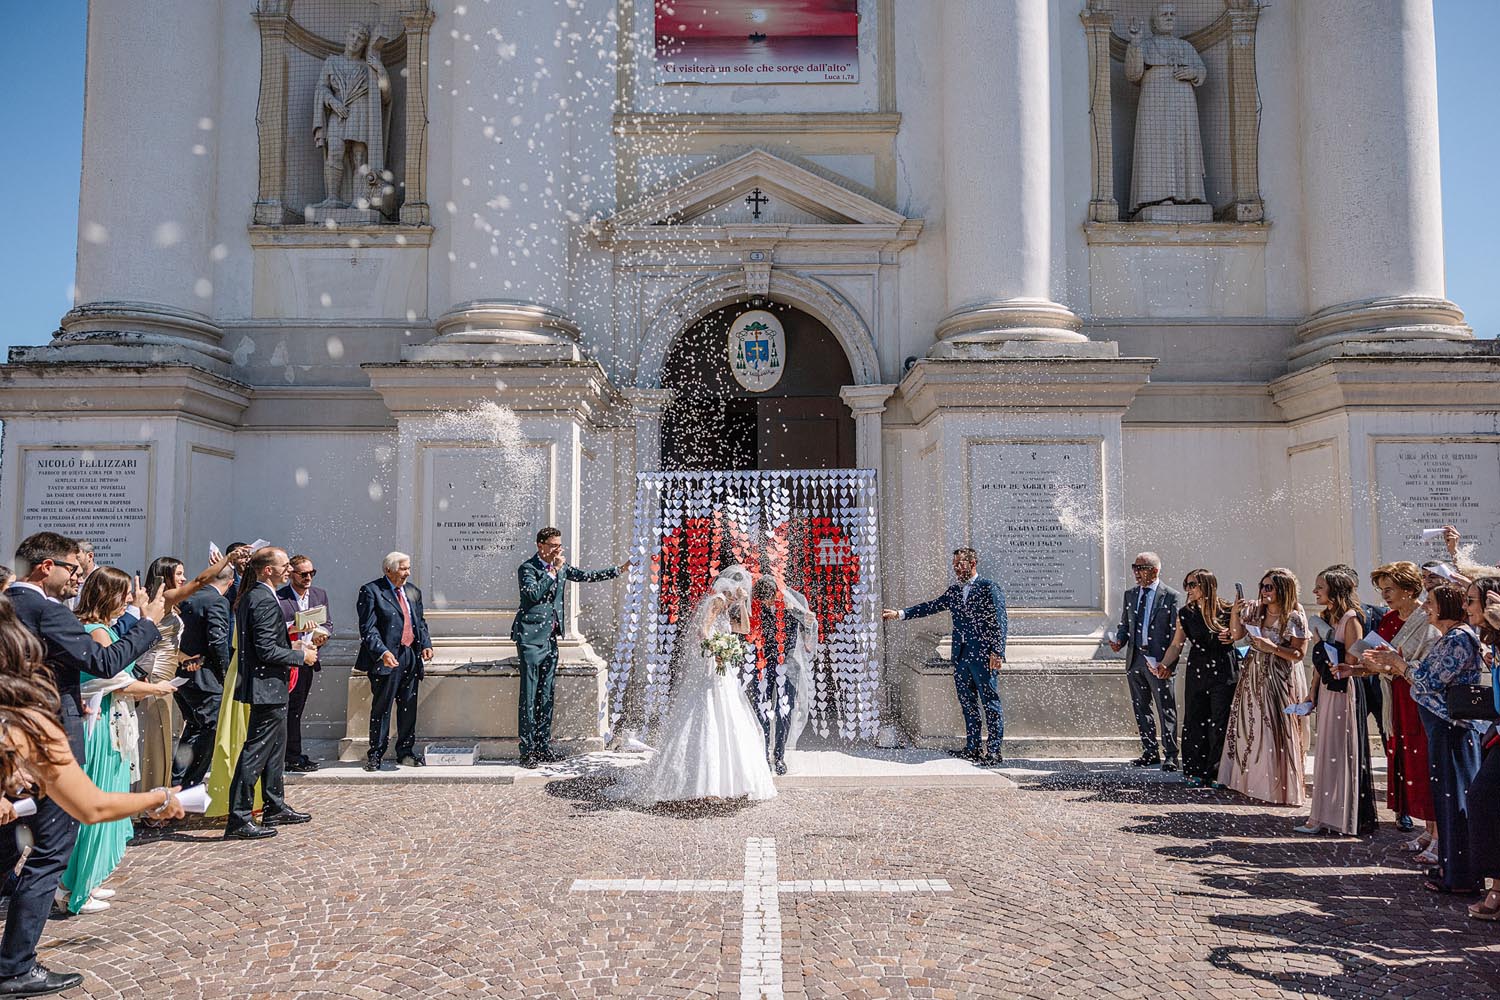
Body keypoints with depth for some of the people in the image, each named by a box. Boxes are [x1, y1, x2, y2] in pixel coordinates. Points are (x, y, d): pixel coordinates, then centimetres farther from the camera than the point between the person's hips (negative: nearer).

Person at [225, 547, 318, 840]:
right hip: (267, 687, -11)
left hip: (265, 686, 11)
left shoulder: (251, 596, 11)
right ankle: (239, 818, 0)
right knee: (256, 751, -5)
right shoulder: (265, 600, -20)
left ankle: (275, 808, 30)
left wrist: (291, 640, 15)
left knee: (275, 748, 19)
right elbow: (267, 651, -23)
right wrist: (301, 656, -11)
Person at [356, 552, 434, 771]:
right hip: (388, 658, -6)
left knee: (409, 707, 11)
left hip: (411, 657, 6)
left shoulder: (413, 592, 15)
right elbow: (368, 628, -12)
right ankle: (376, 755, 12)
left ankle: (406, 750, 22)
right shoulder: (371, 591, -6)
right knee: (381, 707, 1)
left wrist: (426, 644, 3)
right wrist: (382, 652, -24)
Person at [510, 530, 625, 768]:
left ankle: (543, 746, 17)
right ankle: (527, 750, -1)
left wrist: (619, 569, 15)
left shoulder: (561, 567, 12)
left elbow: (586, 575, 18)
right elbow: (535, 593, -22)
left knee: (546, 694, 10)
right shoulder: (527, 568, -8)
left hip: (550, 637, 7)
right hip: (531, 638, -7)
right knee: (529, 696, -5)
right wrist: (553, 571, -18)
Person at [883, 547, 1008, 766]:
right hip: (961, 657, 7)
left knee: (991, 704, -3)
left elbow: (1000, 623, -10)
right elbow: (931, 606, 16)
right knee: (967, 704, 12)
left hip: (984, 657, -7)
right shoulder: (954, 591, 16)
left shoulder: (989, 588, -5)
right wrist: (900, 614, 10)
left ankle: (995, 752, 0)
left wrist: (997, 653, -16)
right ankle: (973, 748, 21)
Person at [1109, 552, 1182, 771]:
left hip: (1158, 663, -6)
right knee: (1141, 709, 12)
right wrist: (1119, 641, -5)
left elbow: (1177, 633, -7)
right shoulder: (1130, 594, 12)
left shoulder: (1171, 597, -5)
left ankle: (1170, 756, 8)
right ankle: (1150, 753, 23)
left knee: (1166, 710, 0)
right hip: (1135, 660, 6)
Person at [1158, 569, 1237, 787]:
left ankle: (1215, 773, 10)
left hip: (1224, 673, -2)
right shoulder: (1186, 614, 3)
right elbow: (1176, 645, 3)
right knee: (1195, 721, 4)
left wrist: (1231, 635, -10)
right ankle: (1195, 771, 14)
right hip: (1197, 672, 3)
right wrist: (1164, 664, -12)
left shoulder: (1227, 610, -4)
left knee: (1220, 723, -1)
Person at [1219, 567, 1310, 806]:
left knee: (1276, 734, -3)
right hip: (1253, 677, 6)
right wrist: (1234, 613, -4)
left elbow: (1298, 654, -12)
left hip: (1279, 681, -5)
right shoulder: (1254, 609, 4)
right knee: (1249, 730, 10)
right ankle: (1250, 780, 23)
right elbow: (1236, 635, 9)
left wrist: (1272, 647, -22)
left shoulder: (1295, 618, -11)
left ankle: (1280, 788, 9)